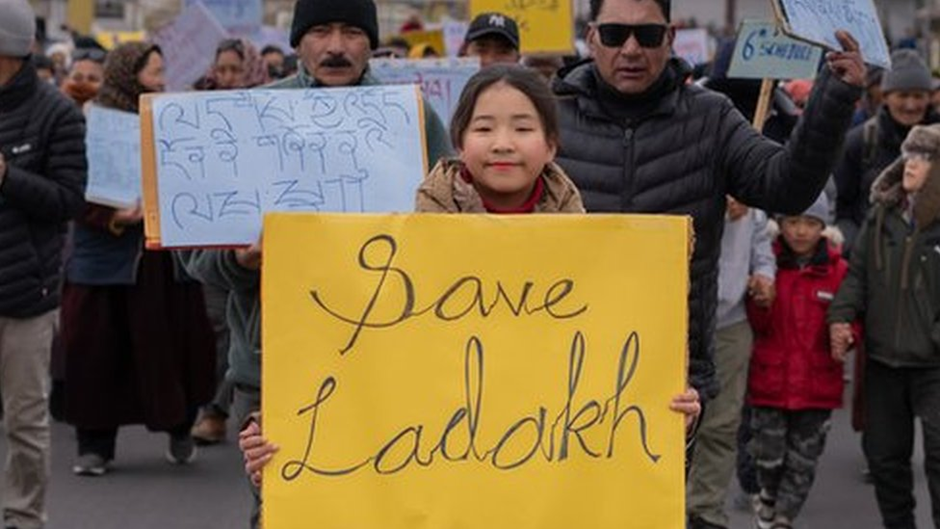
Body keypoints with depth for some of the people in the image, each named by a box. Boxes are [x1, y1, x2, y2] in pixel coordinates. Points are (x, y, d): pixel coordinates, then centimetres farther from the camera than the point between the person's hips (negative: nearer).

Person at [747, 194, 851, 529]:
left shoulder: (839, 271, -1)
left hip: (817, 385, 1)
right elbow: (756, 326, -5)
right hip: (770, 381, -1)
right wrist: (760, 302, -25)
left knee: (802, 462, 7)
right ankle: (769, 496, 34)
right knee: (769, 454, 3)